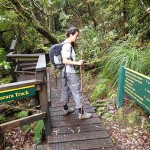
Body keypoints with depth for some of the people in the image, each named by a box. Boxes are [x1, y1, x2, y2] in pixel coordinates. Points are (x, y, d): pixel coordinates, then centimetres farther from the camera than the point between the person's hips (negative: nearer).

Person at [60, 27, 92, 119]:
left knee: (66, 90, 19)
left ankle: (66, 109, 34)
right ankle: (81, 113, 9)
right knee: (77, 91, -1)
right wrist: (77, 63, -24)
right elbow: (65, 60, -26)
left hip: (65, 72, 10)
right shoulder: (68, 45, -20)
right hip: (70, 72, -10)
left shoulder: (66, 44, 10)